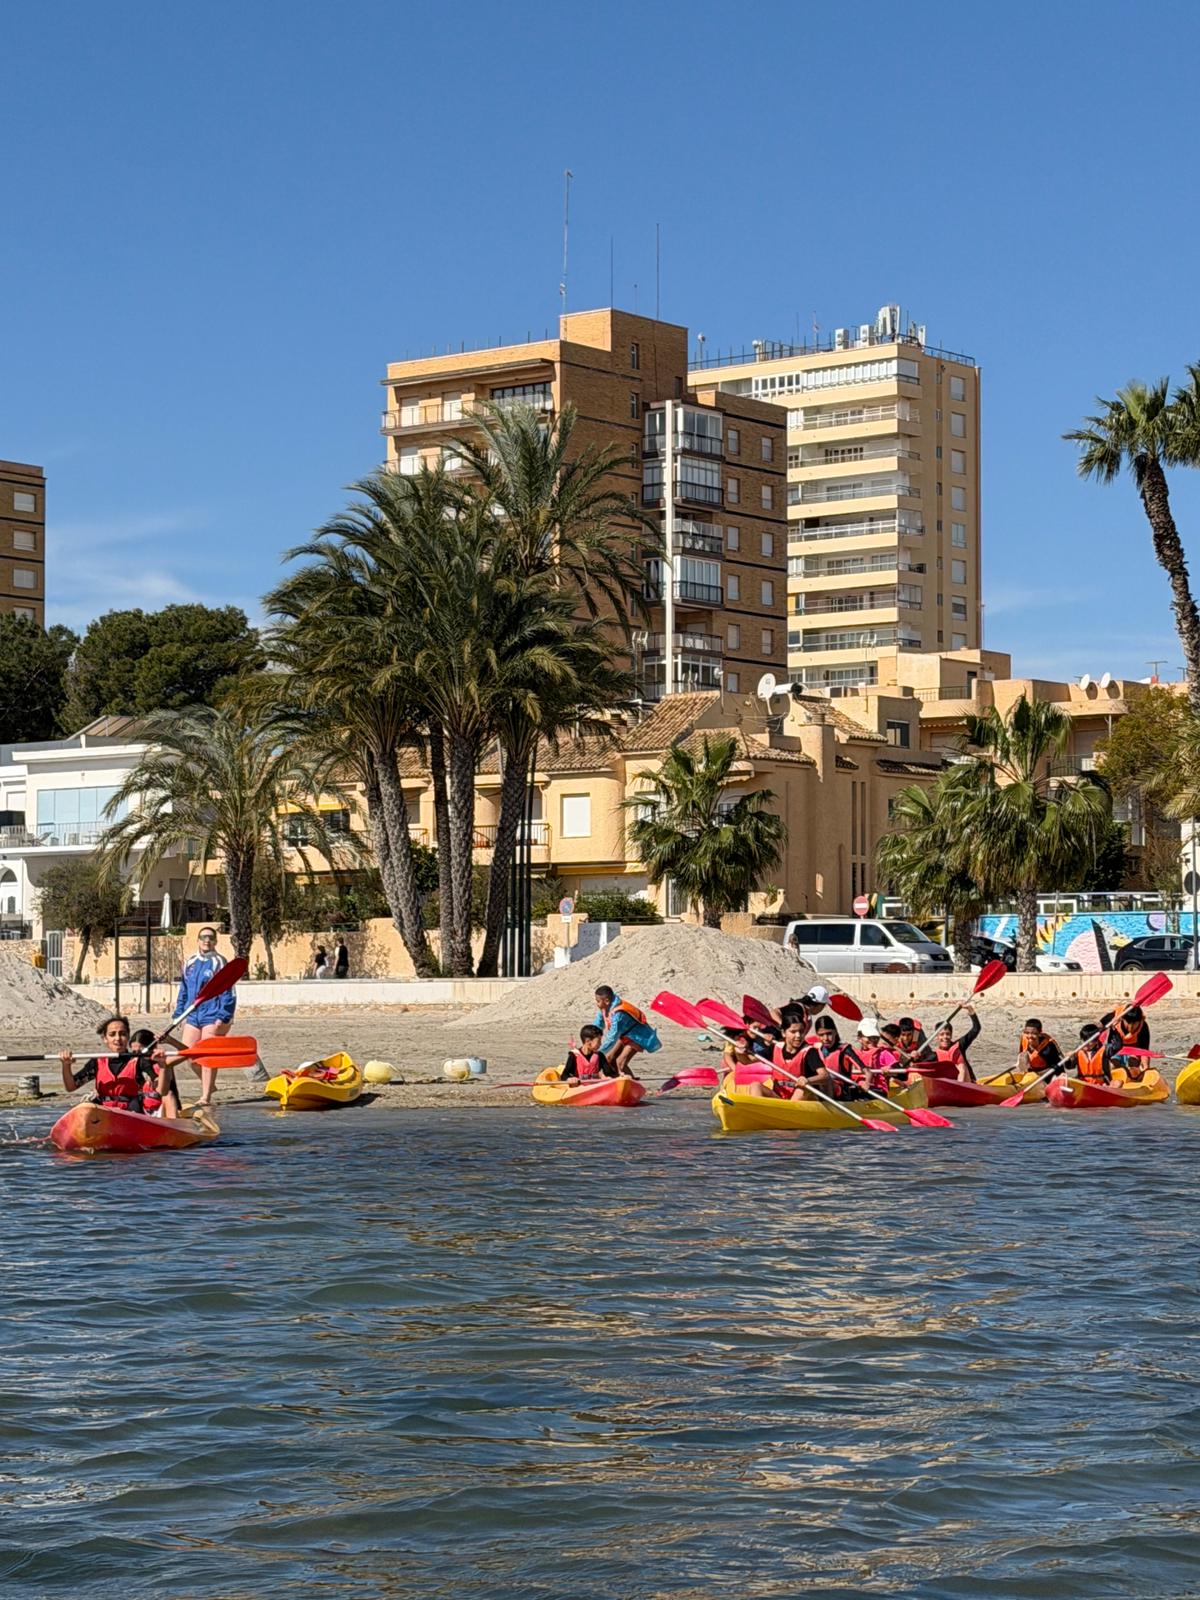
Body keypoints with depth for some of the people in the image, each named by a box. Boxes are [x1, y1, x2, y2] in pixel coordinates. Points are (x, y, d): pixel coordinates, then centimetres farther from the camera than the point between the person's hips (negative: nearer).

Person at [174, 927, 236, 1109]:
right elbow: (183, 991, 21)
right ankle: (207, 1084, 20)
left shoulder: (219, 963, -2)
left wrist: (222, 1018, -14)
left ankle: (206, 1096, -2)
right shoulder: (190, 963, 14)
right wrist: (179, 1015, 15)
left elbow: (228, 993, -6)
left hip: (212, 1018, -6)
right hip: (192, 1016, 6)